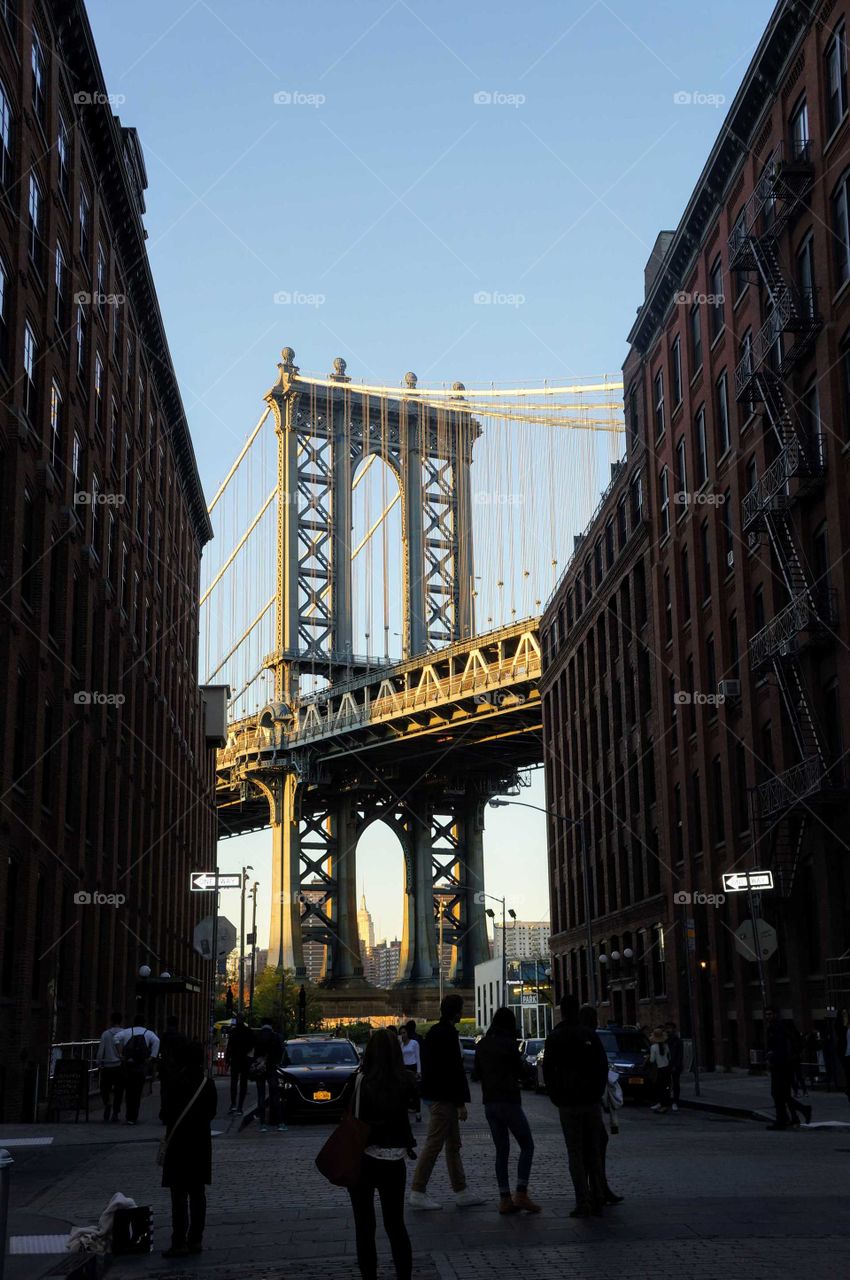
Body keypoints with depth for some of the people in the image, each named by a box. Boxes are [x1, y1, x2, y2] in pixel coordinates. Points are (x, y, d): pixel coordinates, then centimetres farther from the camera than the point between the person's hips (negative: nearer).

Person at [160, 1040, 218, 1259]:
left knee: (179, 1194, -2)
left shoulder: (180, 1081, -19)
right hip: (201, 1141, 6)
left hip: (180, 1142, -6)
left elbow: (168, 1110, -13)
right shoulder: (208, 1082, 1)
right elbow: (212, 1111, 9)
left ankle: (179, 1242, -2)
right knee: (197, 1193, 12)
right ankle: (196, 1240, 17)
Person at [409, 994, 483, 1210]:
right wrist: (461, 1103, -18)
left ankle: (461, 1192, 18)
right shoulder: (448, 1034, -17)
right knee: (433, 1144, -5)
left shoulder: (433, 1032, 13)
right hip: (443, 1098, -10)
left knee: (453, 1145, 14)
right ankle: (418, 1193, -1)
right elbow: (454, 1070, -21)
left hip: (434, 1094, 10)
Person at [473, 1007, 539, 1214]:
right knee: (527, 1146, 4)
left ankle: (505, 1199, 6)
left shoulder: (482, 1045, 6)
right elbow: (521, 1072, -6)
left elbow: (477, 1074, 14)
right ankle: (521, 1194, -5)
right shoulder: (509, 1044, -13)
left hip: (489, 1102, 6)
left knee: (501, 1150, 10)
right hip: (509, 1101, -6)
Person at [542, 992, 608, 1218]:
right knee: (594, 1153, 11)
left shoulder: (555, 1037, -3)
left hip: (568, 1104, -3)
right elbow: (603, 1066, 5)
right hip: (592, 1103, 3)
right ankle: (597, 1200, 11)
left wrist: (557, 1098, 6)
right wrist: (597, 1093, 11)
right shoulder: (591, 1035, 4)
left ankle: (583, 1203, -4)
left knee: (576, 1155, 0)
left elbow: (548, 1070, -3)